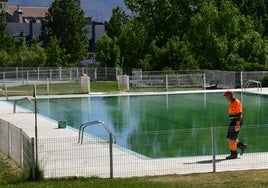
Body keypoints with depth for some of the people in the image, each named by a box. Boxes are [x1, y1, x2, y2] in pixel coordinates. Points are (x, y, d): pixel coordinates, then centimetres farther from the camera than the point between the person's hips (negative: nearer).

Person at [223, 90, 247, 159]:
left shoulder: (236, 102, -14)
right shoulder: (230, 103, 15)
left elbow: (240, 113, -19)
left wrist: (238, 124, -25)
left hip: (236, 122, -10)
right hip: (232, 122, 10)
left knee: (232, 139, -7)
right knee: (230, 138, 11)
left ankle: (234, 154, 1)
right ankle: (242, 146, 21)